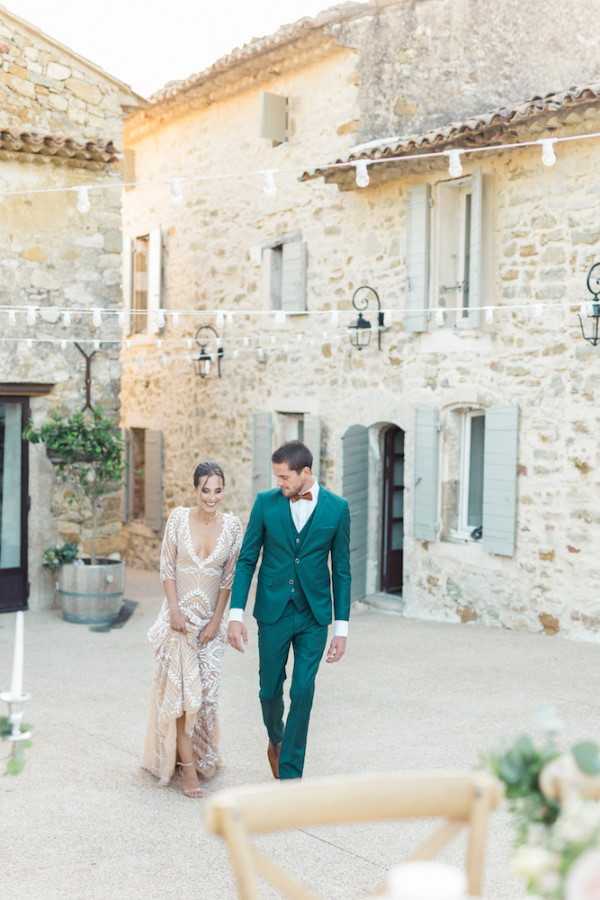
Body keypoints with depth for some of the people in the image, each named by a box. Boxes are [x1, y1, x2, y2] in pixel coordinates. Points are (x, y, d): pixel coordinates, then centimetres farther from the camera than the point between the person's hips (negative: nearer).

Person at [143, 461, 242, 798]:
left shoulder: (232, 526, -3)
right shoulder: (179, 518, -7)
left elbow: (229, 578, 0)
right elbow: (167, 567, -4)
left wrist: (216, 621, -4)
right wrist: (174, 610, -11)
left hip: (210, 618, 2)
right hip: (180, 614, -2)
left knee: (205, 691, 10)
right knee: (182, 688, -6)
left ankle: (201, 756, 31)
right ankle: (188, 768, -1)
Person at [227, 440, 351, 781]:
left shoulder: (337, 508, -4)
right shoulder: (266, 503, -3)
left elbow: (341, 571, 1)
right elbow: (247, 560, 0)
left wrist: (341, 628, -1)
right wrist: (236, 614, -7)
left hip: (314, 615, -1)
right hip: (273, 612, 1)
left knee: (303, 693, -2)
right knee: (271, 689, 10)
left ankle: (290, 775, 9)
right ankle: (276, 739, 41)